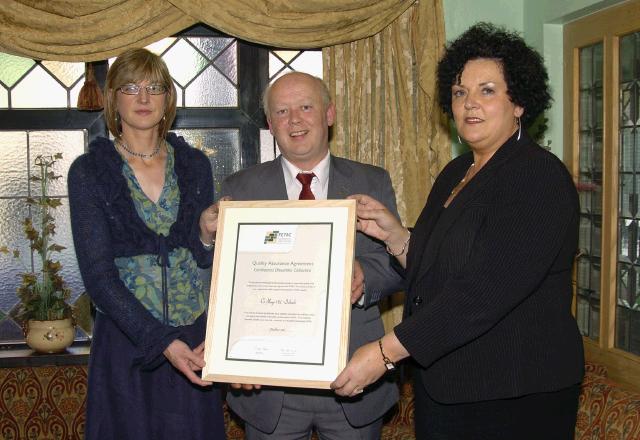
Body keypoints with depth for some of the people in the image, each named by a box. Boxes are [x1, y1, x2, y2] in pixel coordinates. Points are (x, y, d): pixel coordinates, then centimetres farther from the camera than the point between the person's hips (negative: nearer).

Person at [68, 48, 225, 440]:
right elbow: (97, 274, -12)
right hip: (126, 339, -2)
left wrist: (208, 236, -17)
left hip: (196, 337, 3)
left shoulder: (194, 164, 3)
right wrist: (162, 341, -20)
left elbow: (208, 259, 7)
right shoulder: (89, 171, -6)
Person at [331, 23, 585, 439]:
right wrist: (394, 234, -4)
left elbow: (484, 291, -26)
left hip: (515, 397, -7)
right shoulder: (455, 173, 9)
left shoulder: (539, 177, -16)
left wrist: (386, 351, -26)